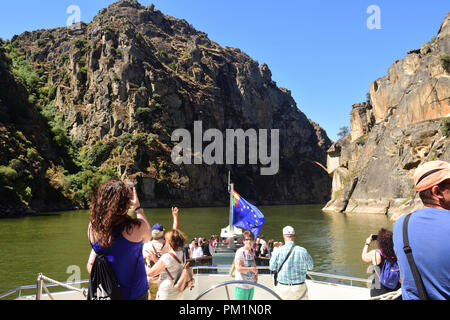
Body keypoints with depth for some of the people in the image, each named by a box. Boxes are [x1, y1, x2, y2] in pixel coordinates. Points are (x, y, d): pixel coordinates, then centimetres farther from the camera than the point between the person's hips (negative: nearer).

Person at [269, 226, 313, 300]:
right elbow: (310, 267, 5)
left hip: (282, 287, 0)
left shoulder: (277, 251, -14)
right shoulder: (303, 251, -10)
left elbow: (272, 268, -2)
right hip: (299, 288, 1)